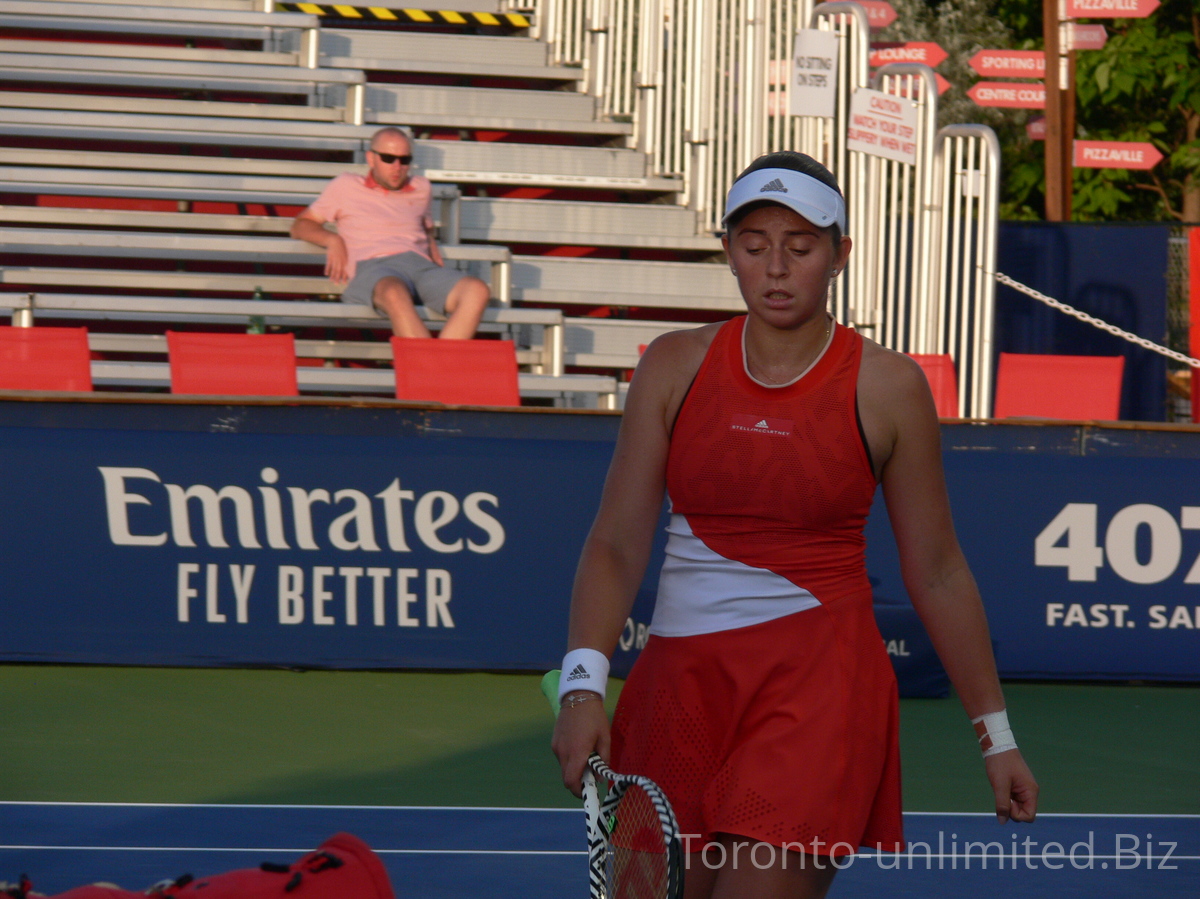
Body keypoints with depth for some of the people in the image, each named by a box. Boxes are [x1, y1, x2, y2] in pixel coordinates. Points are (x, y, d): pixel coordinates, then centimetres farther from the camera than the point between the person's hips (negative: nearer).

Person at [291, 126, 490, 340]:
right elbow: (301, 225, 23)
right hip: (372, 267, -4)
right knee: (395, 294, -44)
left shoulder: (421, 188, 30)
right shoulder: (346, 186, 21)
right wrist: (332, 240, 1)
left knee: (477, 291, -31)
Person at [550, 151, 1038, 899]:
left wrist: (994, 733, 9)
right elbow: (616, 543, 2)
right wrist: (583, 683, -13)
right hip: (683, 686, 3)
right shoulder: (675, 367, 5)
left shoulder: (888, 388, 0)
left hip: (820, 679, -3)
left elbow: (937, 573, 7)